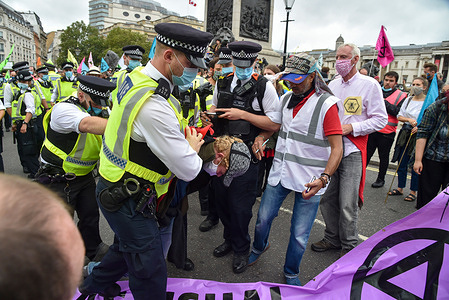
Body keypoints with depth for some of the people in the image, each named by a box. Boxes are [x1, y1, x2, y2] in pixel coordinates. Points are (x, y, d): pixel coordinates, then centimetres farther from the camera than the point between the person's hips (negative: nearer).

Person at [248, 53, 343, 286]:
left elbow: (337, 148, -15)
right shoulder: (286, 98, 6)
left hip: (309, 180, -4)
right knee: (263, 218, 15)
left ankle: (291, 273, 34)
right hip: (279, 172, 5)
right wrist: (260, 139, 1)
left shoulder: (326, 104, -12)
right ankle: (259, 247, 47)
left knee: (299, 235, 7)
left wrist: (323, 179, -28)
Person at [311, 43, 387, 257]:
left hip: (352, 151, -5)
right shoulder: (332, 84, 13)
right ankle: (332, 238, 28)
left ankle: (349, 246, 18)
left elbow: (380, 119, -5)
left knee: (347, 204, -2)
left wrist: (351, 127, -15)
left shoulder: (370, 85, -3)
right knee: (326, 199, 9)